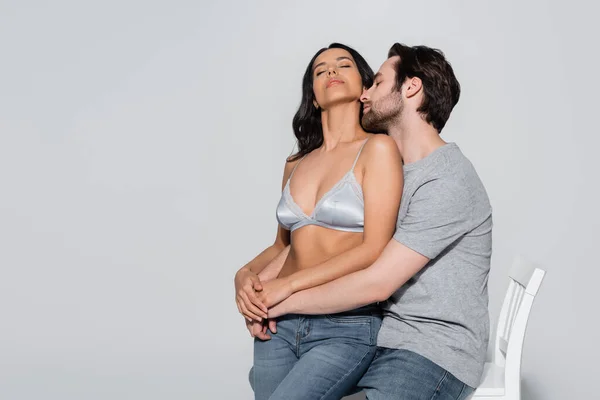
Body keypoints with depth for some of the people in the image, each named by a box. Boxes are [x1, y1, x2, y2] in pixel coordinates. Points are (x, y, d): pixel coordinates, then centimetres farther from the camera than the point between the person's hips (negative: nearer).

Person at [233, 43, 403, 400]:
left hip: (346, 329, -5)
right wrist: (246, 275, 1)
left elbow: (375, 250, -10)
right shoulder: (296, 164, 15)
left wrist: (289, 284, -12)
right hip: (278, 324, 5)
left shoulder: (378, 148, -2)